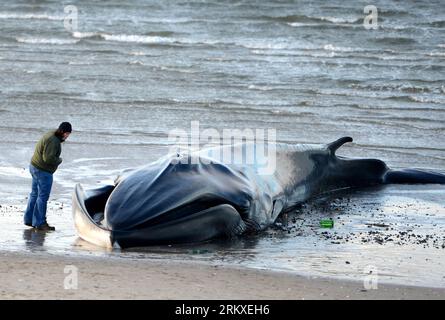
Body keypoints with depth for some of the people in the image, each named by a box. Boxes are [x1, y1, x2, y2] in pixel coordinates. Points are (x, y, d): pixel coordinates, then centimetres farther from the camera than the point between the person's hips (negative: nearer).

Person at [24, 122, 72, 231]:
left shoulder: (51, 135, 10)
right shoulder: (53, 141, -22)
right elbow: (48, 158, -27)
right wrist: (59, 160, -11)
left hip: (35, 167, 11)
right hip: (43, 171, -11)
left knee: (35, 194, 17)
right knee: (43, 197, -4)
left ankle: (29, 219, 24)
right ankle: (40, 223, 0)